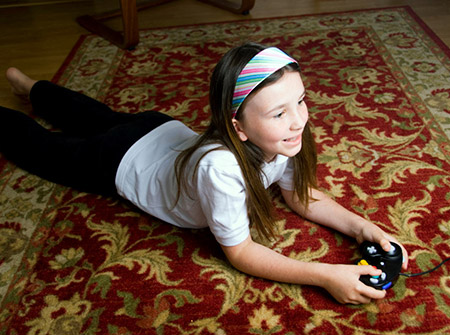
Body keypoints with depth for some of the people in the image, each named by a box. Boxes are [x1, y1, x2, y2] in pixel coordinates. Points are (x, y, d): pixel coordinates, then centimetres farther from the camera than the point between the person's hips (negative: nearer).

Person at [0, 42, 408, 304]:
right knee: (42, 146, 21)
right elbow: (240, 252, -35)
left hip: (166, 131, 6)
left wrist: (361, 226, -26)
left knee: (96, 118, 33)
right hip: (122, 161, -6)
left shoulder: (282, 136, -29)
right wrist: (324, 276, -42)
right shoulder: (220, 167, -48)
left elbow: (300, 196, -11)